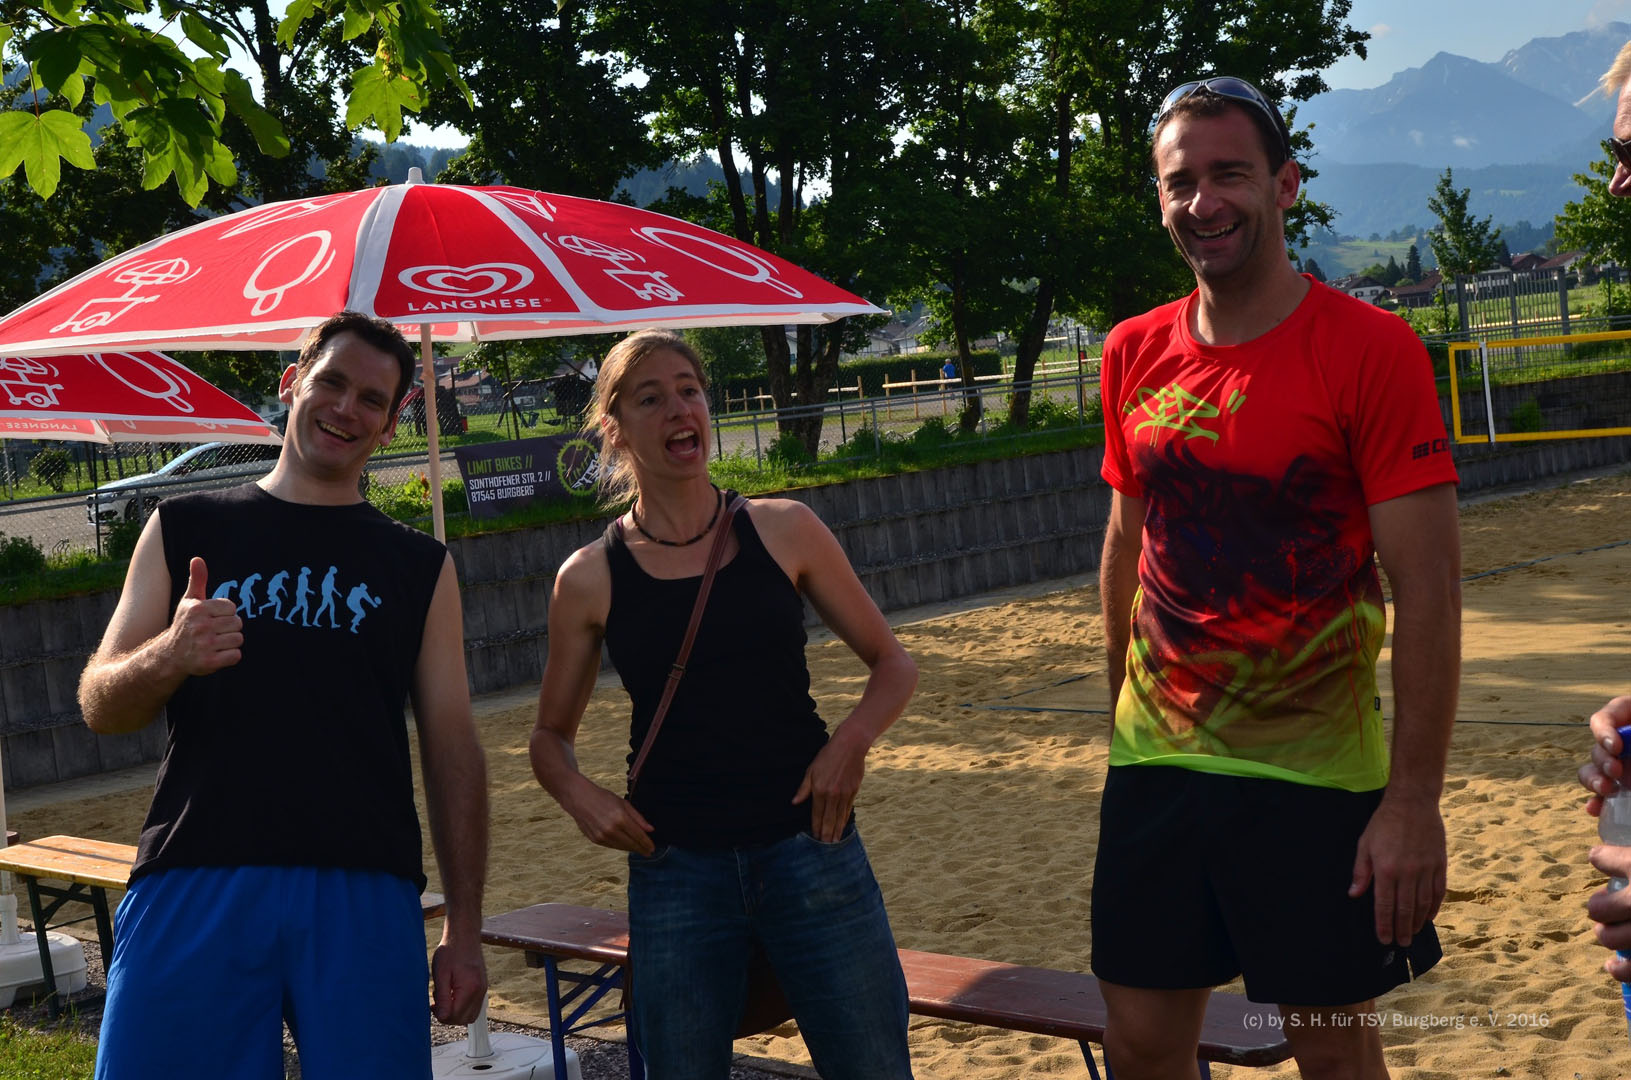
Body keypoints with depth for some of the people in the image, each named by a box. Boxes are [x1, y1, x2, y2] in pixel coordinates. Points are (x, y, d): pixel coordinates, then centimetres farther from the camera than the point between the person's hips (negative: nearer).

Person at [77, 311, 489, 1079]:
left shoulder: (420, 568, 15)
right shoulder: (183, 531, 13)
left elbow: (452, 752, 11)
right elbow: (100, 707, 9)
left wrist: (464, 928, 5)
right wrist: (169, 657, -15)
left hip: (365, 896, 1)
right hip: (193, 886, 0)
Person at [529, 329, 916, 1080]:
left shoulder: (783, 531, 1)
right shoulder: (590, 578, 1)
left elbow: (891, 665, 9)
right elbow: (551, 736, 13)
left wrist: (852, 739, -10)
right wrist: (579, 794, -8)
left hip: (808, 847, 0)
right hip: (676, 871, 0)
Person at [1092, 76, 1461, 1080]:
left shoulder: (1371, 349, -12)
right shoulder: (1135, 353, 3)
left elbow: (1429, 589, -14)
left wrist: (1415, 802, -17)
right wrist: (1122, 712, 14)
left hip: (1314, 772, -4)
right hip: (1157, 762, 4)